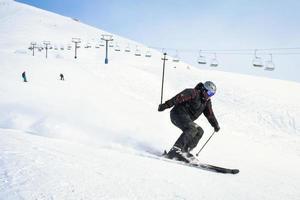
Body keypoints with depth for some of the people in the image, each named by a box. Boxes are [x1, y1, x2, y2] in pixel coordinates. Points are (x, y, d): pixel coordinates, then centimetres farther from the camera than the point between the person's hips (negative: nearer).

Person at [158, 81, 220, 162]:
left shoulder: (207, 101, 17)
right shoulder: (194, 93, -10)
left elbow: (210, 114, 28)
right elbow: (179, 98, -21)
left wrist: (215, 125, 28)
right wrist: (165, 105, -29)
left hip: (186, 119, 9)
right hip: (178, 114, -9)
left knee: (200, 131, -4)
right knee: (192, 129, -28)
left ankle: (184, 151, -11)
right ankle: (175, 151, -36)